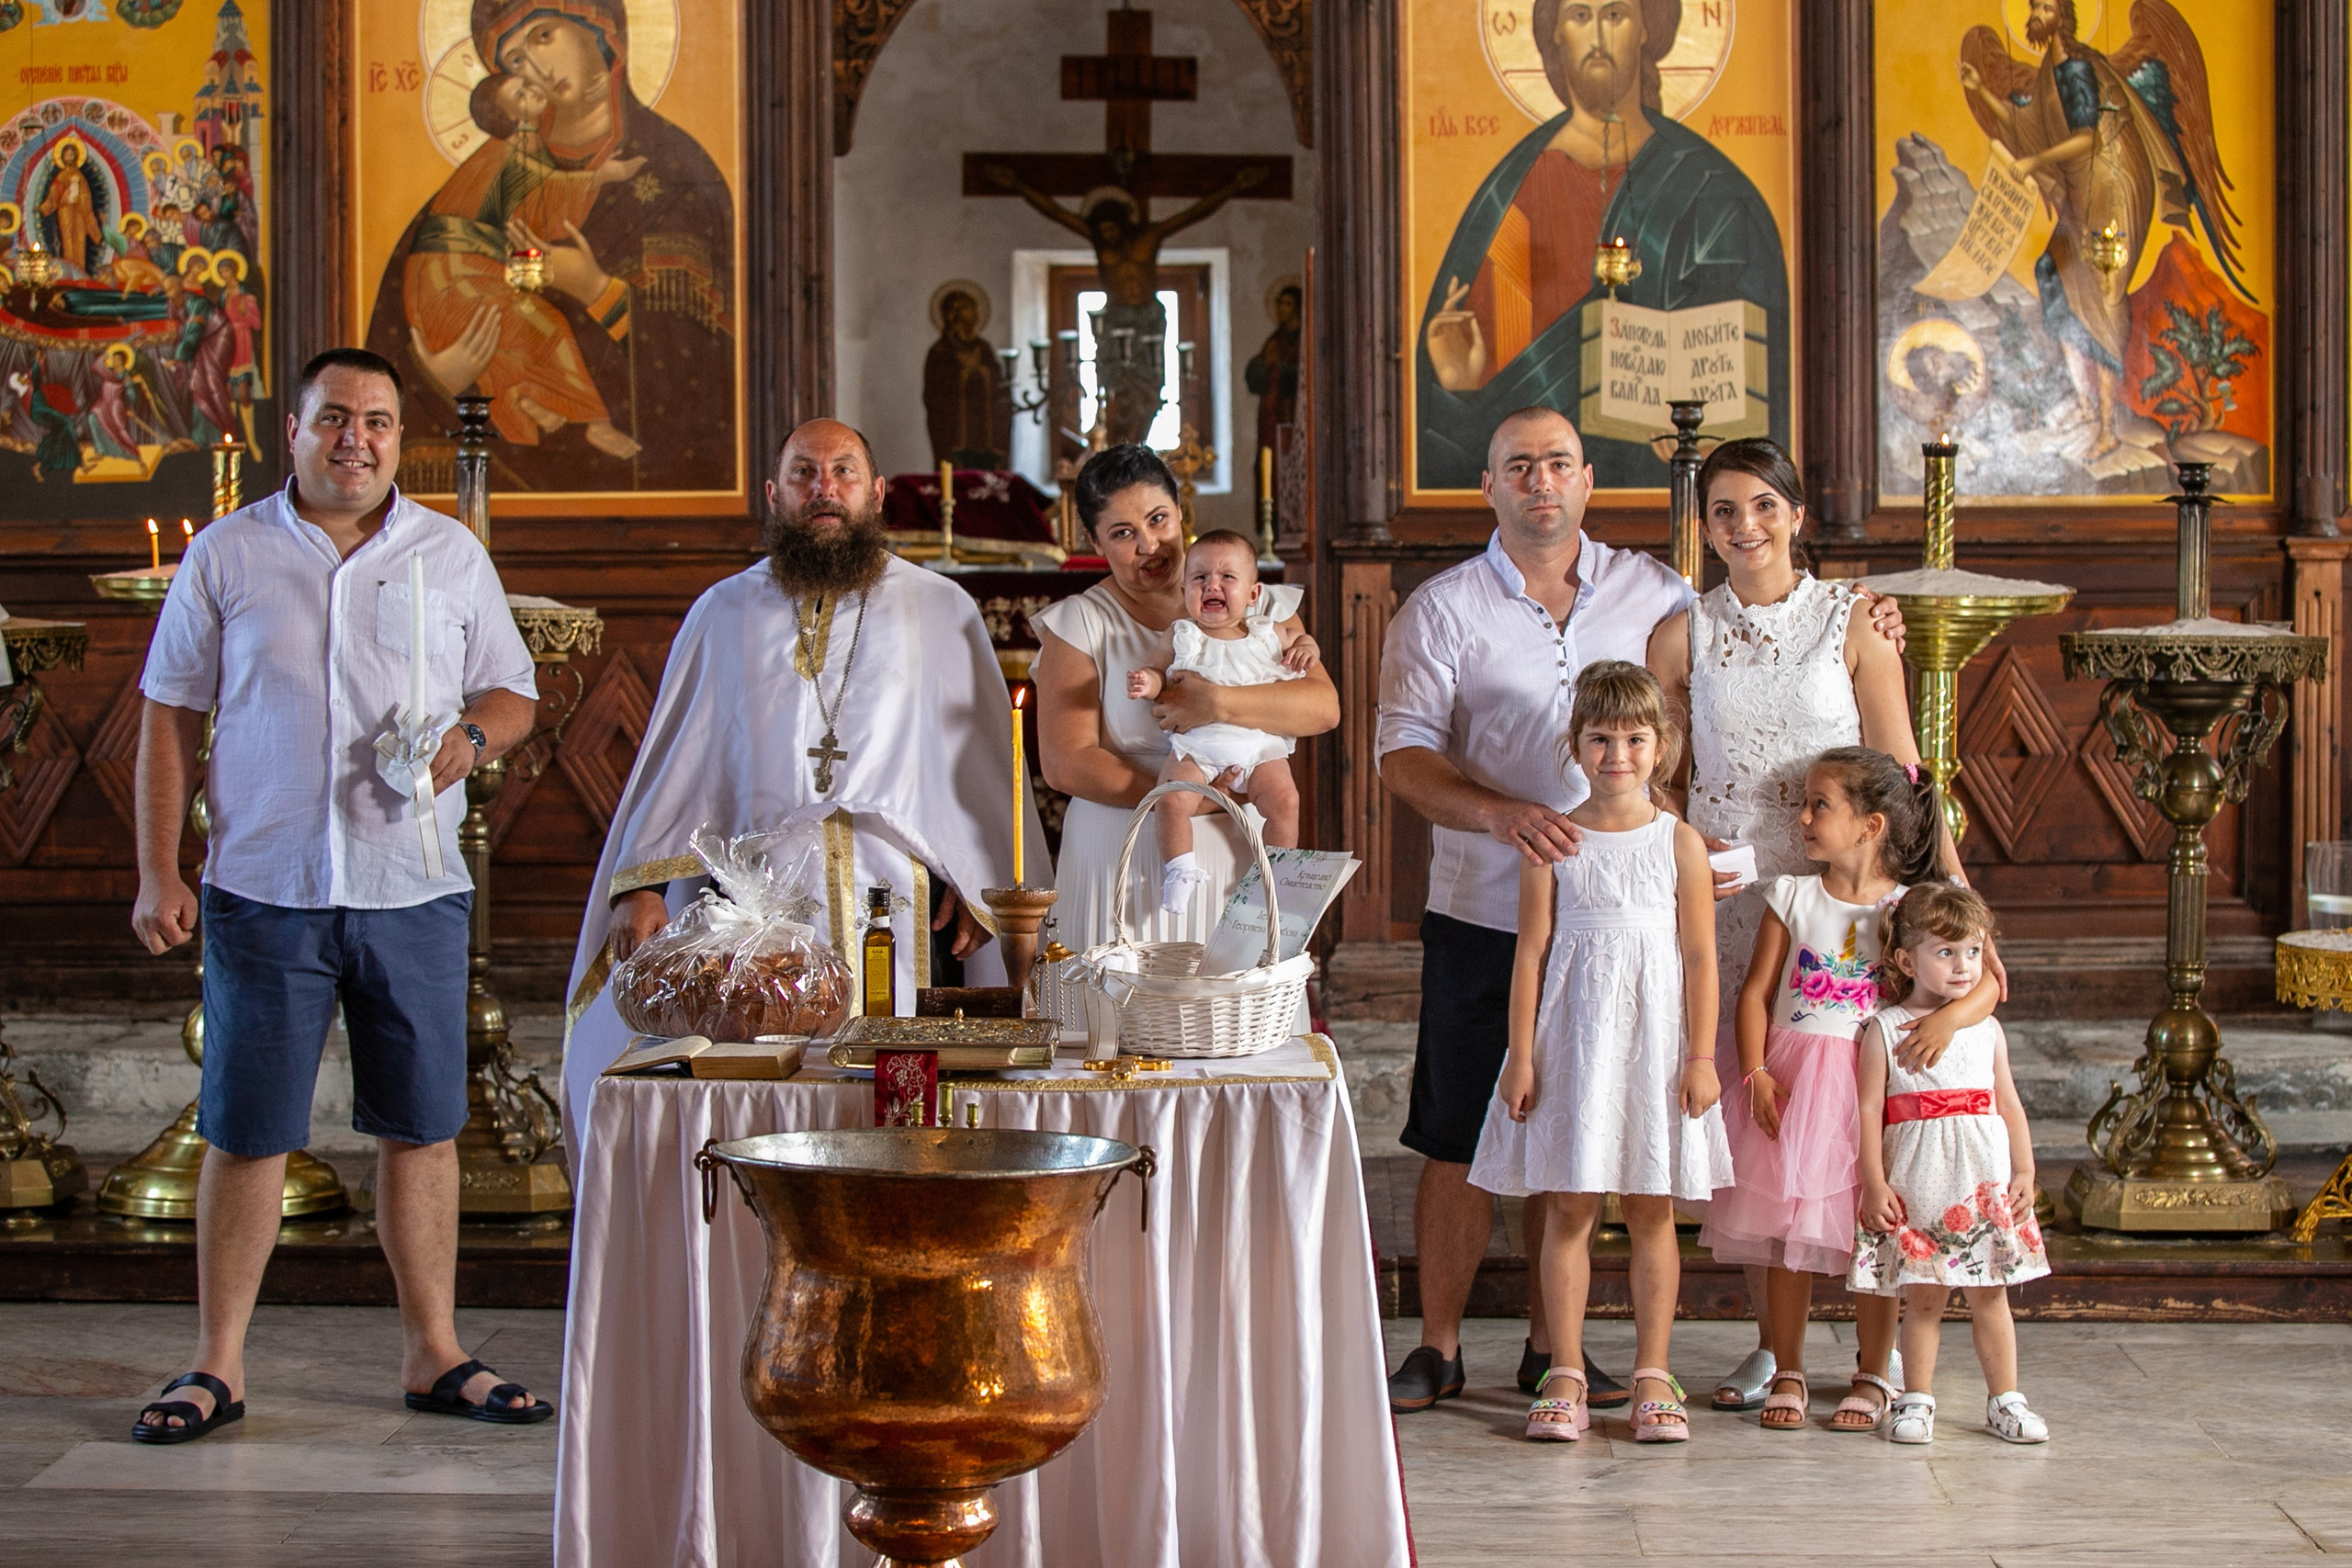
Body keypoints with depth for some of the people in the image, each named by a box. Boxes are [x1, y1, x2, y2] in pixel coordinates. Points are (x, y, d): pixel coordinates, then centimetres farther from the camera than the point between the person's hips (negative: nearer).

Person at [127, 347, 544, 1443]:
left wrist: (472, 735, -9)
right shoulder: (227, 556, 4)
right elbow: (171, 718, 5)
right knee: (245, 1134, 2)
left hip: (414, 892, 2)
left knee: (422, 1129, 6)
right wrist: (158, 872, -2)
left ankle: (433, 1353, 16)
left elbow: (513, 693, 14)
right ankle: (216, 1366, 11)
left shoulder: (453, 555, 9)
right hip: (264, 894, -2)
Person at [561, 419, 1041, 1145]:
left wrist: (975, 881, 0)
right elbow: (676, 755, 15)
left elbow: (984, 756, 11)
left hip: (889, 893, -1)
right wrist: (641, 884, 4)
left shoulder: (941, 610, 14)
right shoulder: (725, 613, 18)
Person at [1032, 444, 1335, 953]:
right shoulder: (1081, 624, 3)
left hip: (1238, 864, 1)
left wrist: (1219, 704, -19)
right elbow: (1063, 763, -6)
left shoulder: (1258, 607, 9)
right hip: (1124, 869, -1)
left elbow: (1324, 706, -4)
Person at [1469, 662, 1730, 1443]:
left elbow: (1700, 955, 2)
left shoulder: (1679, 842, 2)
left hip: (1653, 1043, 0)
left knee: (1652, 1209, 5)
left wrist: (1701, 1056, -4)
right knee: (1569, 1205, 1)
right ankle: (1565, 1374, 8)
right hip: (1570, 1041, 0)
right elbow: (1531, 952, 2)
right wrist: (1521, 1054, -3)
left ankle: (1653, 1374, 12)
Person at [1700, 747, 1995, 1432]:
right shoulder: (1792, 896, 5)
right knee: (1786, 1233, 4)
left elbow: (1982, 985, -6)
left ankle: (1872, 1377, 16)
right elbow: (1756, 991, 4)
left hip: (1872, 1085, -2)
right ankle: (1787, 1373, 15)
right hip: (1791, 1084, 2)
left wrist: (1945, 1019, -25)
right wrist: (1756, 1074, -6)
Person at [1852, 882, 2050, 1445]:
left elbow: (2010, 1105, 12)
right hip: (1915, 1182, -2)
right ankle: (1918, 1400, 11)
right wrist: (1874, 1183, -8)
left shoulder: (1987, 1029, 10)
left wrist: (2025, 1172, 5)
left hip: (1984, 1180, 2)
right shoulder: (1884, 1030, -1)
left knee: (1989, 1293, 5)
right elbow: (1870, 1109, -3)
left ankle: (2004, 1399, 14)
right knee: (1922, 1296, 1)